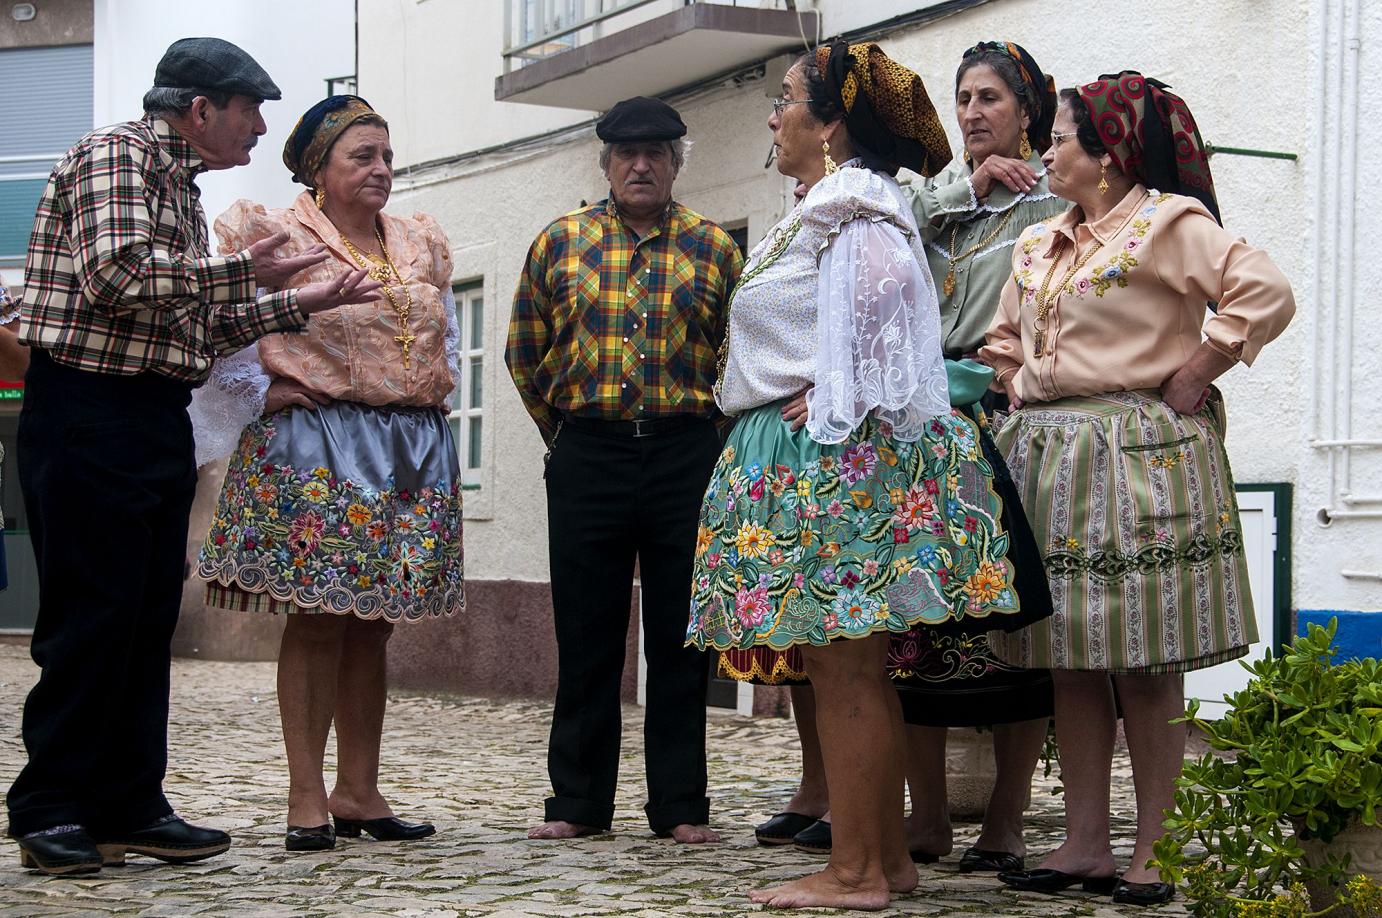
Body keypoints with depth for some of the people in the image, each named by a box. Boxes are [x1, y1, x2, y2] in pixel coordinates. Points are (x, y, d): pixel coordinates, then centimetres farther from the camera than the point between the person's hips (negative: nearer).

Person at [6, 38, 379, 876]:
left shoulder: (181, 186, 20)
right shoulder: (116, 155, -8)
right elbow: (116, 276, -23)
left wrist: (302, 305, 19)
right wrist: (243, 272, -15)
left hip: (158, 420, 9)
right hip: (91, 409, -9)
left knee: (149, 618, 9)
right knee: (91, 616, -7)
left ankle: (129, 806, 16)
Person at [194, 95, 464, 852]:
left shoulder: (421, 245, 15)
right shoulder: (276, 238, -4)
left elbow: (446, 327, 28)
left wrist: (438, 385, 14)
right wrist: (259, 393, -9)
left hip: (412, 450, 6)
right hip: (315, 448, -6)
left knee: (373, 624, 8)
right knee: (317, 619, -5)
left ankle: (359, 791, 14)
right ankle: (306, 797, 0)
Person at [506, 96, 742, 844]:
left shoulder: (713, 248, 6)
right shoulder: (560, 242, 7)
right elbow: (525, 352, 14)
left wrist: (697, 433, 7)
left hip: (686, 455, -1)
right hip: (586, 456, 1)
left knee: (679, 638, 3)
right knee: (586, 635, 5)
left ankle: (680, 806, 10)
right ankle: (578, 802, 13)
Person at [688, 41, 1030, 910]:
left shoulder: (849, 202, -8)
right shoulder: (822, 209, 22)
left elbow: (878, 292, -24)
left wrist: (827, 403, -19)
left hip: (832, 455, -10)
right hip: (806, 455, 10)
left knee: (843, 667, -8)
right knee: (855, 668, 11)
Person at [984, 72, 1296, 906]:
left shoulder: (1166, 222, -6)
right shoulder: (1040, 243, 17)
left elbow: (1266, 294, -18)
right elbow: (1002, 337, 31)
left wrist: (1190, 377, -15)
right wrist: (1024, 393, 13)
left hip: (1137, 460, -7)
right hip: (1050, 459, 7)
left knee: (1145, 666, -3)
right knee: (1071, 661, 7)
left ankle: (1150, 853, 3)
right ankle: (1086, 844, 12)